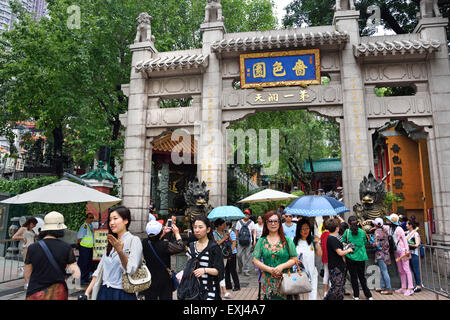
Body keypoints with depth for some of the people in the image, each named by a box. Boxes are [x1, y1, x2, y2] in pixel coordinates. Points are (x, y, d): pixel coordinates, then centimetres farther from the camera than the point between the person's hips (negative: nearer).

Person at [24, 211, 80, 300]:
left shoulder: (32, 248, -6)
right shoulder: (66, 247, -9)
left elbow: (27, 275, 5)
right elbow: (77, 275, -8)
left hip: (35, 294, 1)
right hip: (57, 294, -1)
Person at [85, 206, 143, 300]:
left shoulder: (134, 240, -10)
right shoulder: (111, 243, 11)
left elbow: (131, 270, -18)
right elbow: (100, 268, 11)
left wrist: (120, 251, -29)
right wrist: (88, 292, 5)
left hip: (122, 294, -5)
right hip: (104, 291, 5)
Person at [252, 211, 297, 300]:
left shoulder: (287, 240, 5)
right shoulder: (261, 241, 6)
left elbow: (294, 259, 4)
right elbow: (256, 261, 3)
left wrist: (282, 266, -12)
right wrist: (270, 269, -10)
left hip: (285, 280, 0)